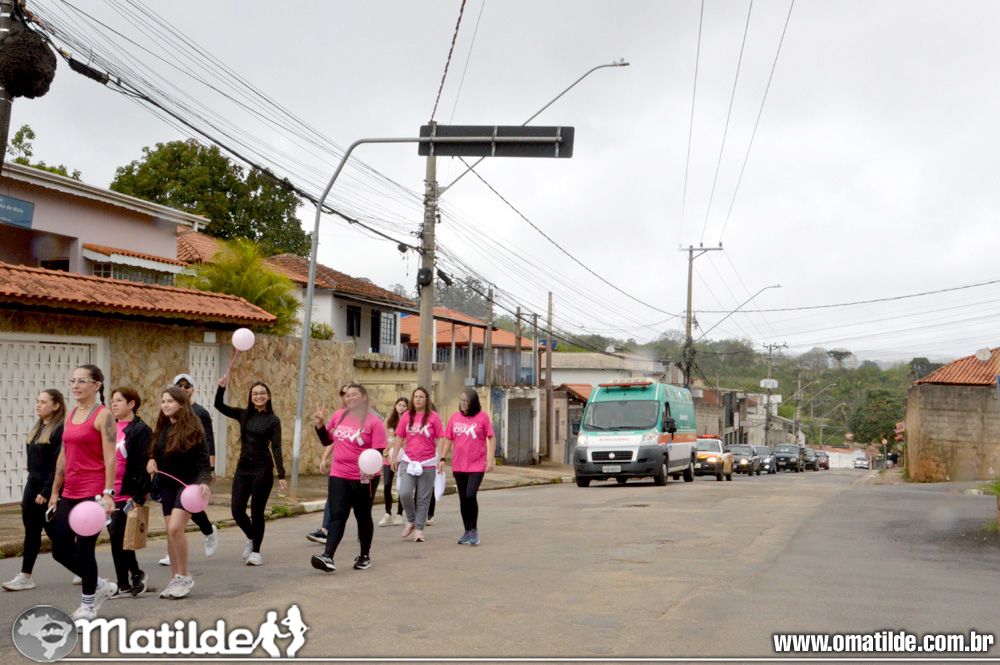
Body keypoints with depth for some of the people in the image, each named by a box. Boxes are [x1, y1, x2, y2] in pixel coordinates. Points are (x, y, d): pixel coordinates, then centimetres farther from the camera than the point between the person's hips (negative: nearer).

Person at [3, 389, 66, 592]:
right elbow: (33, 461, 17)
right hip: (33, 485, 8)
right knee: (31, 531, 7)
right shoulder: (38, 428, 13)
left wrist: (46, 492, -20)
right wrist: (30, 489, 16)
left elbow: (59, 465, -18)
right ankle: (25, 576, 11)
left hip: (50, 489, -8)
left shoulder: (60, 429, -14)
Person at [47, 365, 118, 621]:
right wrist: (55, 492, 16)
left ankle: (88, 605, 17)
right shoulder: (70, 415, 13)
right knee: (60, 550, 8)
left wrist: (108, 492, -21)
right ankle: (100, 586, 28)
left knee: (83, 549, -1)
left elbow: (110, 458, -14)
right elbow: (63, 457, 17)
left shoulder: (103, 415, -8)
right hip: (70, 493, 7)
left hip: (93, 492, -7)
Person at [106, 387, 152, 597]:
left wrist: (138, 497, -17)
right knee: (117, 538, 8)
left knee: (118, 538, -6)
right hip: (110, 495, 7)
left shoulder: (140, 430, -9)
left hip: (127, 495, -7)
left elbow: (144, 466, -13)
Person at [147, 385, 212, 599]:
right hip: (167, 485, 6)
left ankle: (185, 576, -5)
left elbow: (202, 460, -13)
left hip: (188, 484, -6)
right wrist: (151, 460, -5)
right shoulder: (162, 428, 7)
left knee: (175, 528, -19)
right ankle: (175, 579, 18)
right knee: (170, 532, 8)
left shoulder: (192, 428, -11)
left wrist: (204, 481, -29)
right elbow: (155, 452, 18)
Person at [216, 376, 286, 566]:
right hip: (243, 468, 4)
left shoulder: (273, 420, -3)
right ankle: (251, 538, 30)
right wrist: (222, 387, -9)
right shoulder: (244, 415, 8)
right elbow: (219, 405, 7)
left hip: (262, 469, -4)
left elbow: (276, 448, -7)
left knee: (257, 511, 2)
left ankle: (256, 551, 15)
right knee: (237, 511, 2)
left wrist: (281, 475, -13)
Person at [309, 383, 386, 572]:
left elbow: (378, 452, -14)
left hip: (364, 478, -4)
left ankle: (365, 556, 26)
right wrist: (319, 425, 1)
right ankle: (328, 557, -16)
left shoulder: (374, 422, -9)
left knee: (363, 517, 10)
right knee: (337, 516, -6)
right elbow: (326, 440, 17)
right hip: (339, 476, 4)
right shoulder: (339, 416, 6)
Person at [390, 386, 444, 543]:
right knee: (404, 493, -12)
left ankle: (419, 529, 14)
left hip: (427, 463, -2)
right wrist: (394, 457, 9)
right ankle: (410, 520, 12)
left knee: (423, 498, 3)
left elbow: (440, 439, -2)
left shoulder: (433, 417, -2)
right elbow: (399, 438, 11)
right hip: (408, 461, 2)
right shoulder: (406, 416, 5)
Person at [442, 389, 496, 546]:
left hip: (477, 465, -4)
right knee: (463, 498, 9)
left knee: (470, 495, -16)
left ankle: (474, 529, 1)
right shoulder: (455, 417, 7)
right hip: (458, 466, 4)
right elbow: (449, 439, 12)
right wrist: (443, 458, 6)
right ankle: (467, 532, 21)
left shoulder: (483, 416, -4)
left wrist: (491, 459, -9)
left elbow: (491, 438, -2)